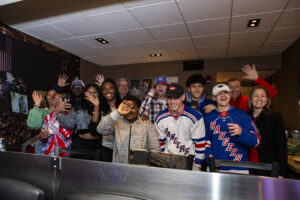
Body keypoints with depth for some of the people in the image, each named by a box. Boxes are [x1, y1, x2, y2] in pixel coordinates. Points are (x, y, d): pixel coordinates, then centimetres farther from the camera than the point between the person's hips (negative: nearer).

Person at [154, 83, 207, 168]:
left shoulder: (195, 116, -11)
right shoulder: (160, 118, -3)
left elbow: (200, 142, -4)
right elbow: (160, 142, 7)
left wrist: (197, 163, -3)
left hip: (190, 161, -1)